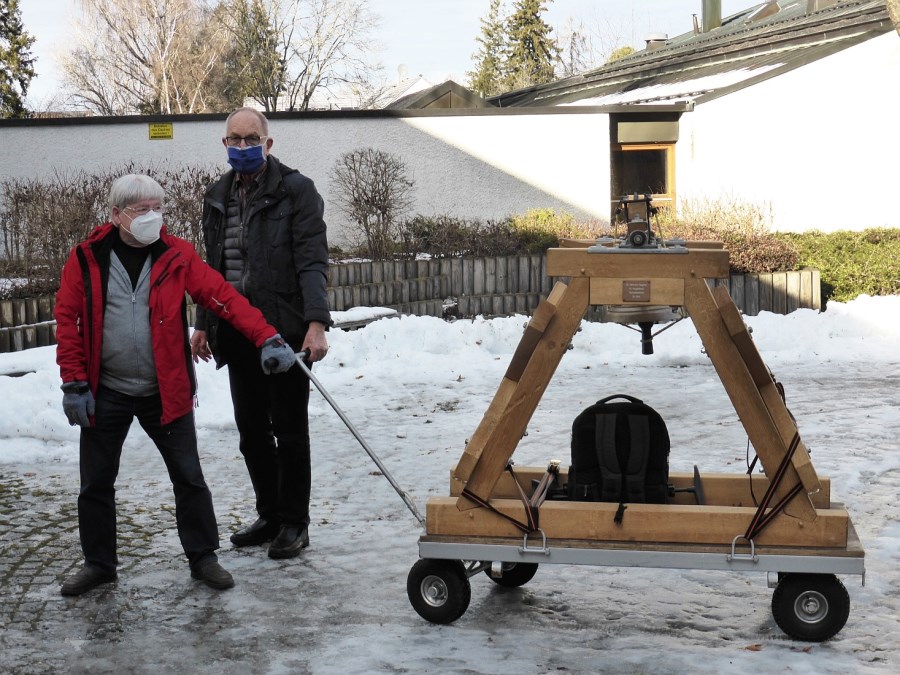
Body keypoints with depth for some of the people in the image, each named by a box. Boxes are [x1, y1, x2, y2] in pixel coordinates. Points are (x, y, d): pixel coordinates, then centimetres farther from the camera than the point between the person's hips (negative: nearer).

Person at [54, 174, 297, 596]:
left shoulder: (177, 256, -5)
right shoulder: (86, 259, -5)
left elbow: (224, 298, -11)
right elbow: (67, 320, -3)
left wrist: (267, 338, -21)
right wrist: (74, 383, -7)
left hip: (166, 393, 0)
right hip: (105, 394, 1)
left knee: (189, 478, 6)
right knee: (96, 482, 10)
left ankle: (203, 558, 20)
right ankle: (98, 563, 26)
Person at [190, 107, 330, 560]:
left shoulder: (296, 190, -7)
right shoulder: (217, 196, 13)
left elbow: (312, 261, -14)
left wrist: (316, 323, -24)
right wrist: (204, 324, 21)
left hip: (284, 331, -6)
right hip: (237, 332, 7)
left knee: (289, 431, 2)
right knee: (251, 431, 13)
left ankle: (294, 523, 13)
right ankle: (270, 515, 27)